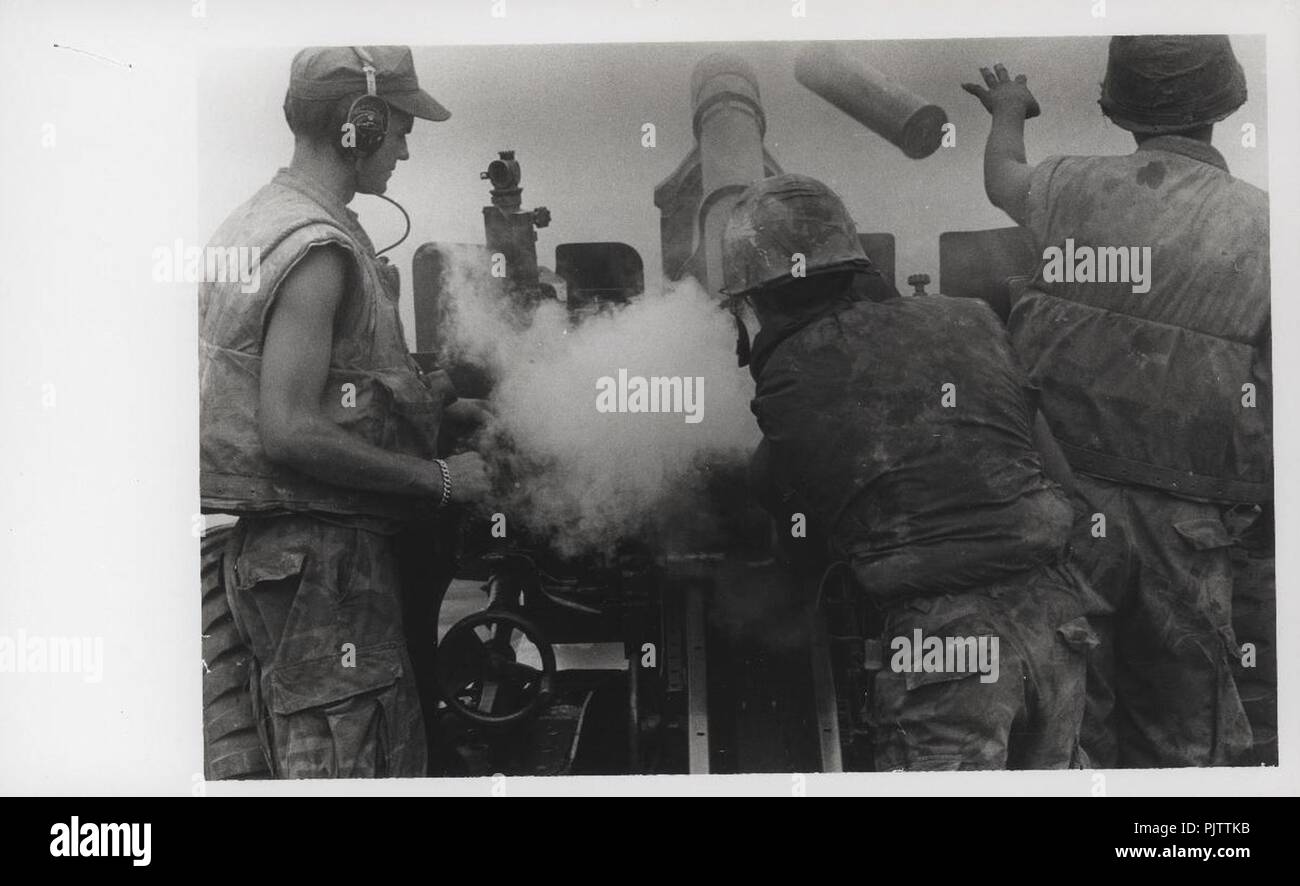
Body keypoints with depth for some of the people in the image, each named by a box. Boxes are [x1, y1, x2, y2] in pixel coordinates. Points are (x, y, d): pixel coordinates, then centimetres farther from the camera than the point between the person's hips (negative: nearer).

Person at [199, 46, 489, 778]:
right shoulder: (319, 248, -17)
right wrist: (439, 478, -16)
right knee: (342, 765, -3)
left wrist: (419, 399, 17)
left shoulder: (261, 218, 15)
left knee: (399, 757, 15)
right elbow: (289, 433, -24)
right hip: (320, 558, -10)